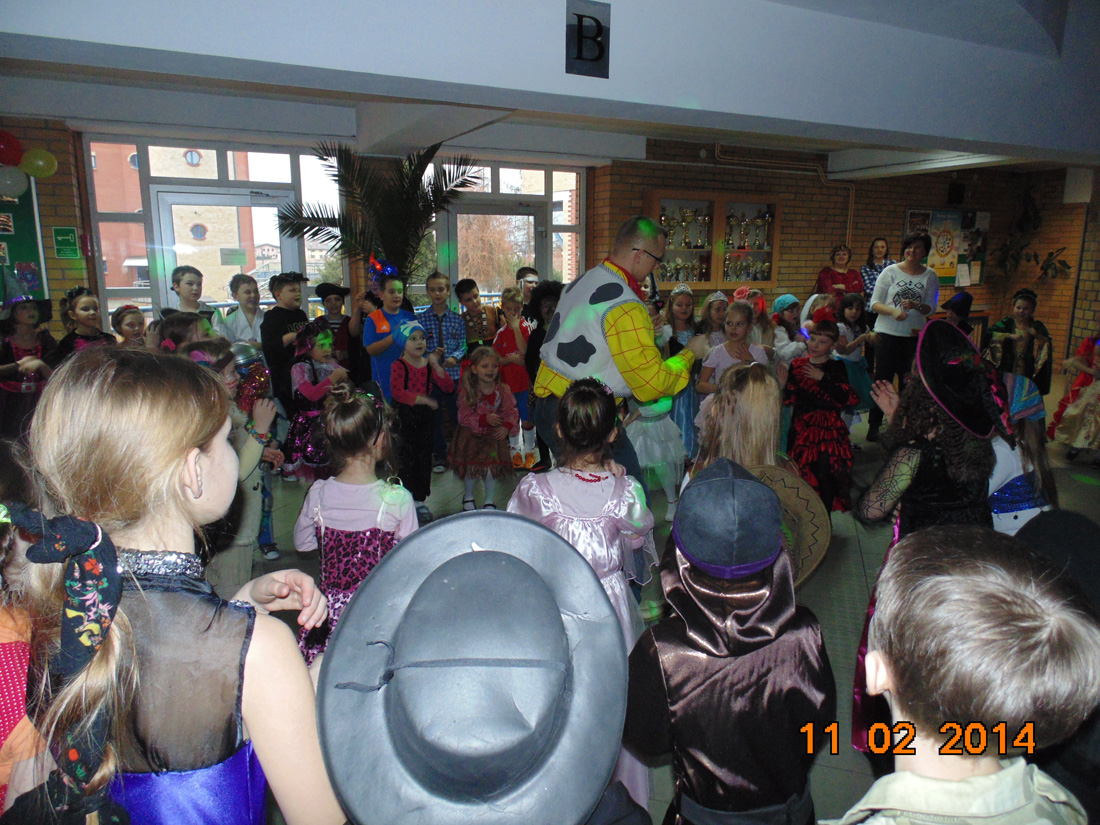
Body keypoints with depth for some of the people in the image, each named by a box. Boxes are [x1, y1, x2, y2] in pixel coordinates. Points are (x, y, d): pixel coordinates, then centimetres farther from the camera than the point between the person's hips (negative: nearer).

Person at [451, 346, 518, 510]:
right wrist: (485, 419, -29)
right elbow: (463, 417, -17)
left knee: (491, 470, 0)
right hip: (471, 436, -1)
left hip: (494, 436, 1)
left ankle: (489, 501, 23)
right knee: (471, 469, 7)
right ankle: (468, 496, 35)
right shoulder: (467, 391, -15)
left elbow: (511, 411, -2)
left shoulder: (503, 390, -8)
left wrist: (507, 427, -20)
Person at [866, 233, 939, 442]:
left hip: (914, 335, 2)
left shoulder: (930, 276, 5)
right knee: (882, 379, 0)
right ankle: (874, 425, 9)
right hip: (887, 333, -2)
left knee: (909, 381, 6)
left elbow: (930, 308, 2)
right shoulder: (890, 272, 0)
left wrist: (916, 306, -19)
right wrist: (893, 311, -21)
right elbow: (874, 303, -3)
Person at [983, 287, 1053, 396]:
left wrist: (1037, 336, -24)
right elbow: (988, 335, -12)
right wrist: (1010, 336, -23)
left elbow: (1048, 345, -6)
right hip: (1004, 375, 0)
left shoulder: (1037, 327, 7)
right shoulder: (1006, 323, 5)